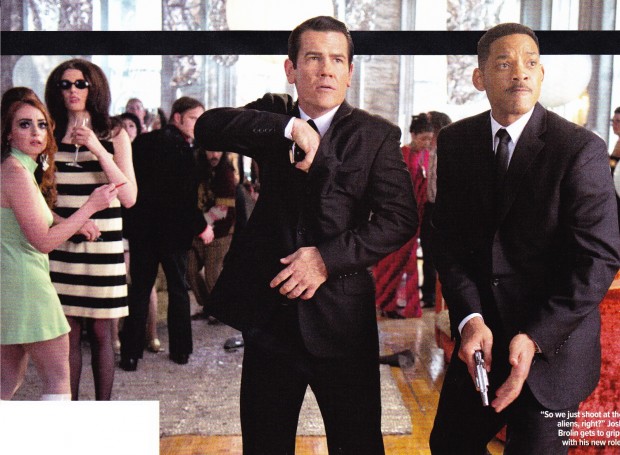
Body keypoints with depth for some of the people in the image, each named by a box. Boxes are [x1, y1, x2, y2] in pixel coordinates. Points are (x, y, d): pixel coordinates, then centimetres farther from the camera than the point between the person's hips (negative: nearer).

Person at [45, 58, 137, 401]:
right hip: (61, 245, 1)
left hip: (103, 245, -1)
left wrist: (99, 150, -13)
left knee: (100, 332, 2)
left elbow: (129, 198, -6)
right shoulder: (50, 136, 7)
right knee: (68, 332, 4)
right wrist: (61, 221, -5)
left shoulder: (114, 136, 4)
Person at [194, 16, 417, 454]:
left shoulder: (377, 135, -1)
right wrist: (289, 128, -22)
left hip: (341, 319, -2)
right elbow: (208, 128, -11)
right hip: (269, 314, 2)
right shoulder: (273, 115, 6)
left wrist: (329, 257, -18)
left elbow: (400, 217, -8)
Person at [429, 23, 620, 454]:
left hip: (551, 347, -4)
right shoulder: (455, 142, 1)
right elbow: (448, 237, 0)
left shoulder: (582, 149, -12)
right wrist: (470, 319, -13)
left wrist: (535, 338, -21)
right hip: (481, 339, 4)